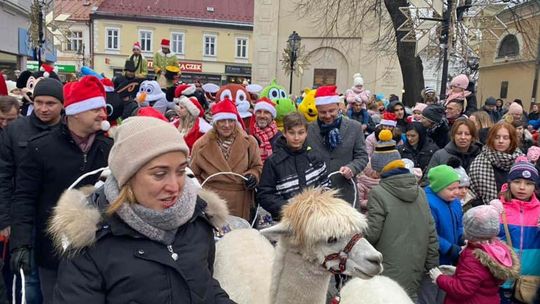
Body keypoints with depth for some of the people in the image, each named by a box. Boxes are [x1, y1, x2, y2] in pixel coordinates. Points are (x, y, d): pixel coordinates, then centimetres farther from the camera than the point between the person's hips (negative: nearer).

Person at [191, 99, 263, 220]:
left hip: (241, 205, 1)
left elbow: (257, 166, 10)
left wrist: (253, 175, -10)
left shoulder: (249, 141, 1)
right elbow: (194, 175, 9)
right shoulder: (201, 145, 0)